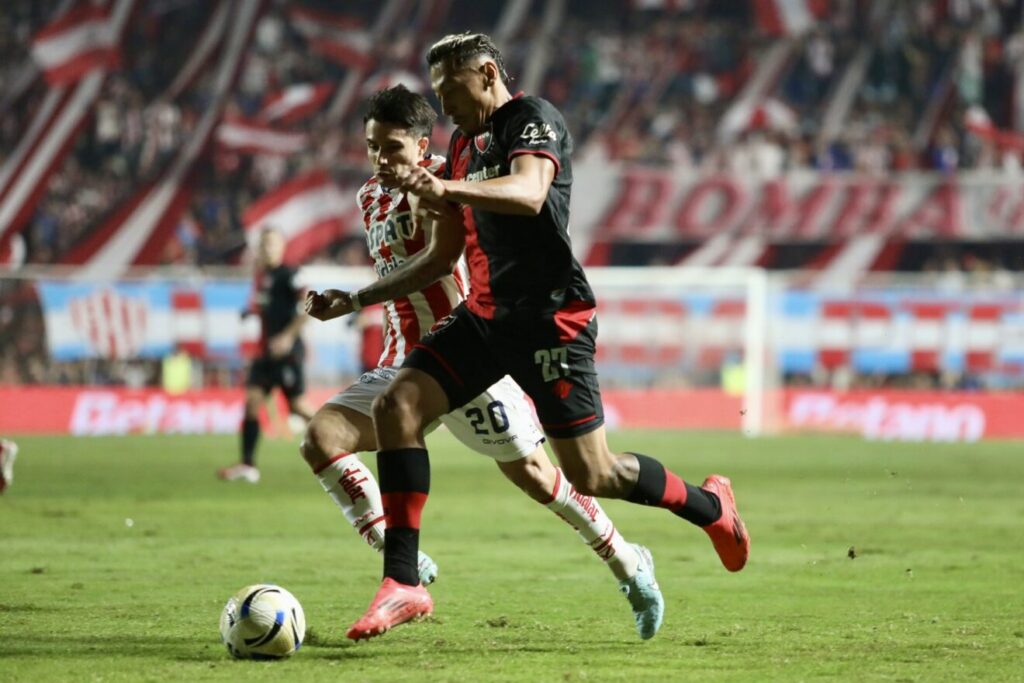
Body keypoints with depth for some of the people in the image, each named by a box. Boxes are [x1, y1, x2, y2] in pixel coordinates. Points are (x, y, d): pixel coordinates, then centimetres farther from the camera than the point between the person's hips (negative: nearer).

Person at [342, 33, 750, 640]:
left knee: (592, 476, -4)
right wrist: (356, 298, 19)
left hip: (549, 314, -8)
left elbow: (529, 194, -30)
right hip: (486, 315, 8)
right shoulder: (465, 142, 17)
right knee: (397, 407, -12)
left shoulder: (533, 118, -9)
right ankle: (401, 583, -14)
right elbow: (446, 252, 27)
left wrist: (447, 189, -44)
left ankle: (710, 506, 25)